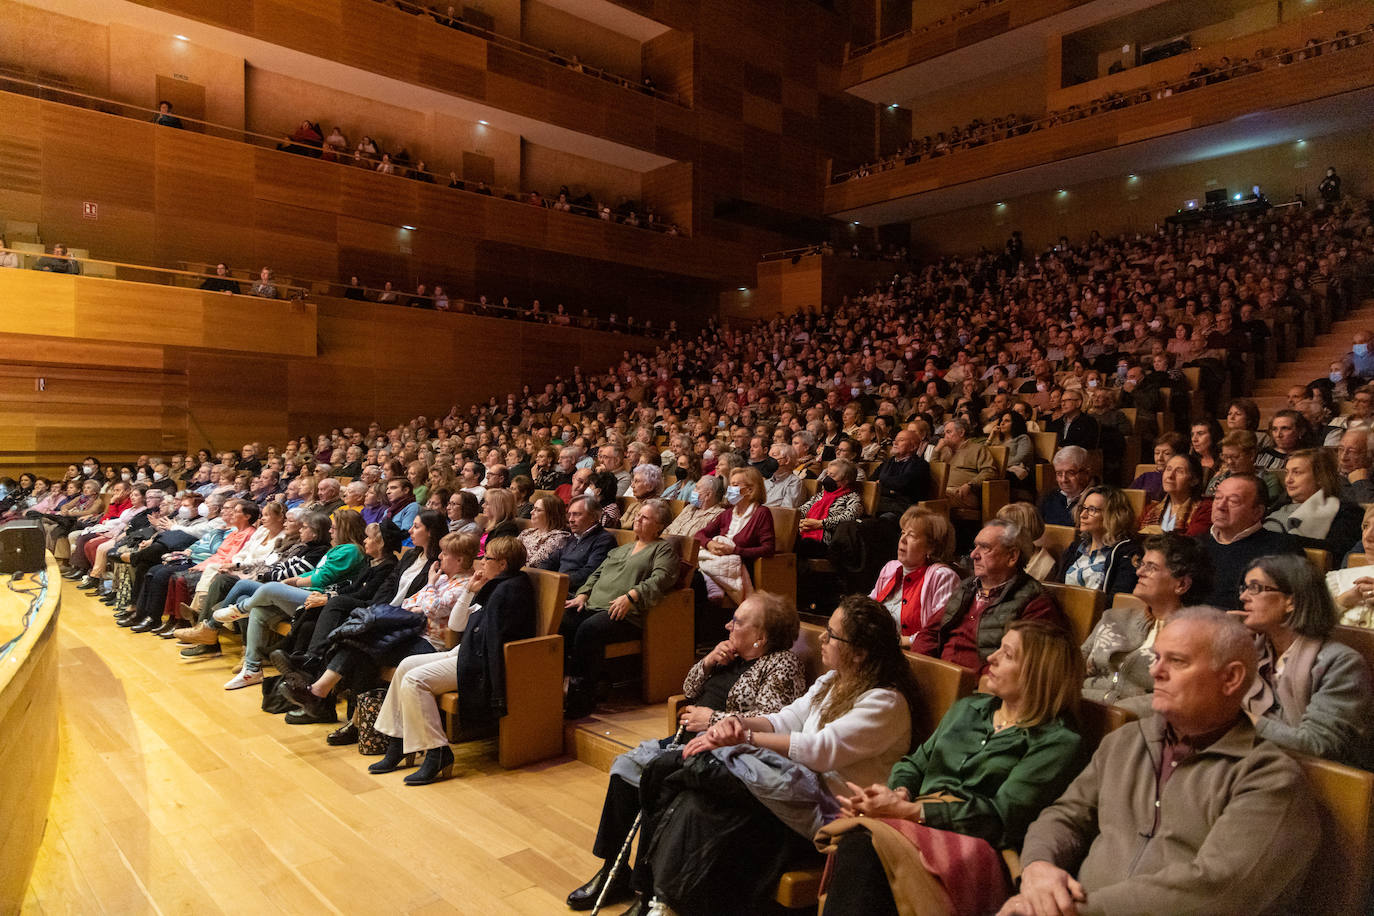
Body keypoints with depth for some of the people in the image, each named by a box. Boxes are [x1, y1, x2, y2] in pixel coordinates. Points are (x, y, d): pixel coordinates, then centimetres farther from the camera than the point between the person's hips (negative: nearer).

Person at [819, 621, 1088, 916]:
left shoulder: (1059, 743, 0)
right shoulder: (968, 709, 22)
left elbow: (1003, 817, -10)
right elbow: (916, 763, 22)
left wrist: (907, 810, -15)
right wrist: (899, 793, -3)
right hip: (919, 824, 5)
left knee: (865, 848, -35)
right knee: (854, 844, -32)